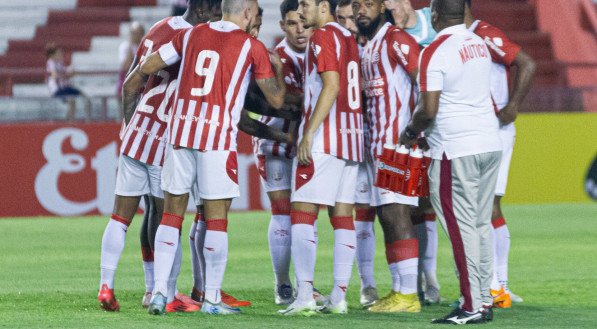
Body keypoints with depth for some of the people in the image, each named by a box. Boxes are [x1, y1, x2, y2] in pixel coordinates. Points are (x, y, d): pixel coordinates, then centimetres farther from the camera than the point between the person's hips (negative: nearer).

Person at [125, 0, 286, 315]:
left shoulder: (191, 35, 12)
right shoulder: (252, 47, 1)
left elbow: (145, 68, 14)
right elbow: (276, 100, 6)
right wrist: (278, 68, 25)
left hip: (180, 131, 4)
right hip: (218, 136, -4)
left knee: (172, 212, 10)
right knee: (216, 216, 3)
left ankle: (159, 291, 5)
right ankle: (211, 298, 3)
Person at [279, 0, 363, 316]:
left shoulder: (322, 37, -8)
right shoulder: (349, 38, 16)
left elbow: (331, 86, -18)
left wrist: (309, 133, -20)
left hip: (323, 138, -8)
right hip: (352, 136, 8)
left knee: (302, 213, -8)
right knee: (343, 215, 6)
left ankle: (305, 295, -15)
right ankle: (339, 297, 5)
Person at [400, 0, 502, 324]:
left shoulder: (435, 52, -12)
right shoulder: (479, 44, 12)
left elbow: (429, 109, -16)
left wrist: (410, 132, 5)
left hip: (456, 149, -8)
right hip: (489, 142, 8)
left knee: (462, 226, -5)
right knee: (482, 224, 12)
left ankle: (472, 306, -6)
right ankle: (485, 300, 14)